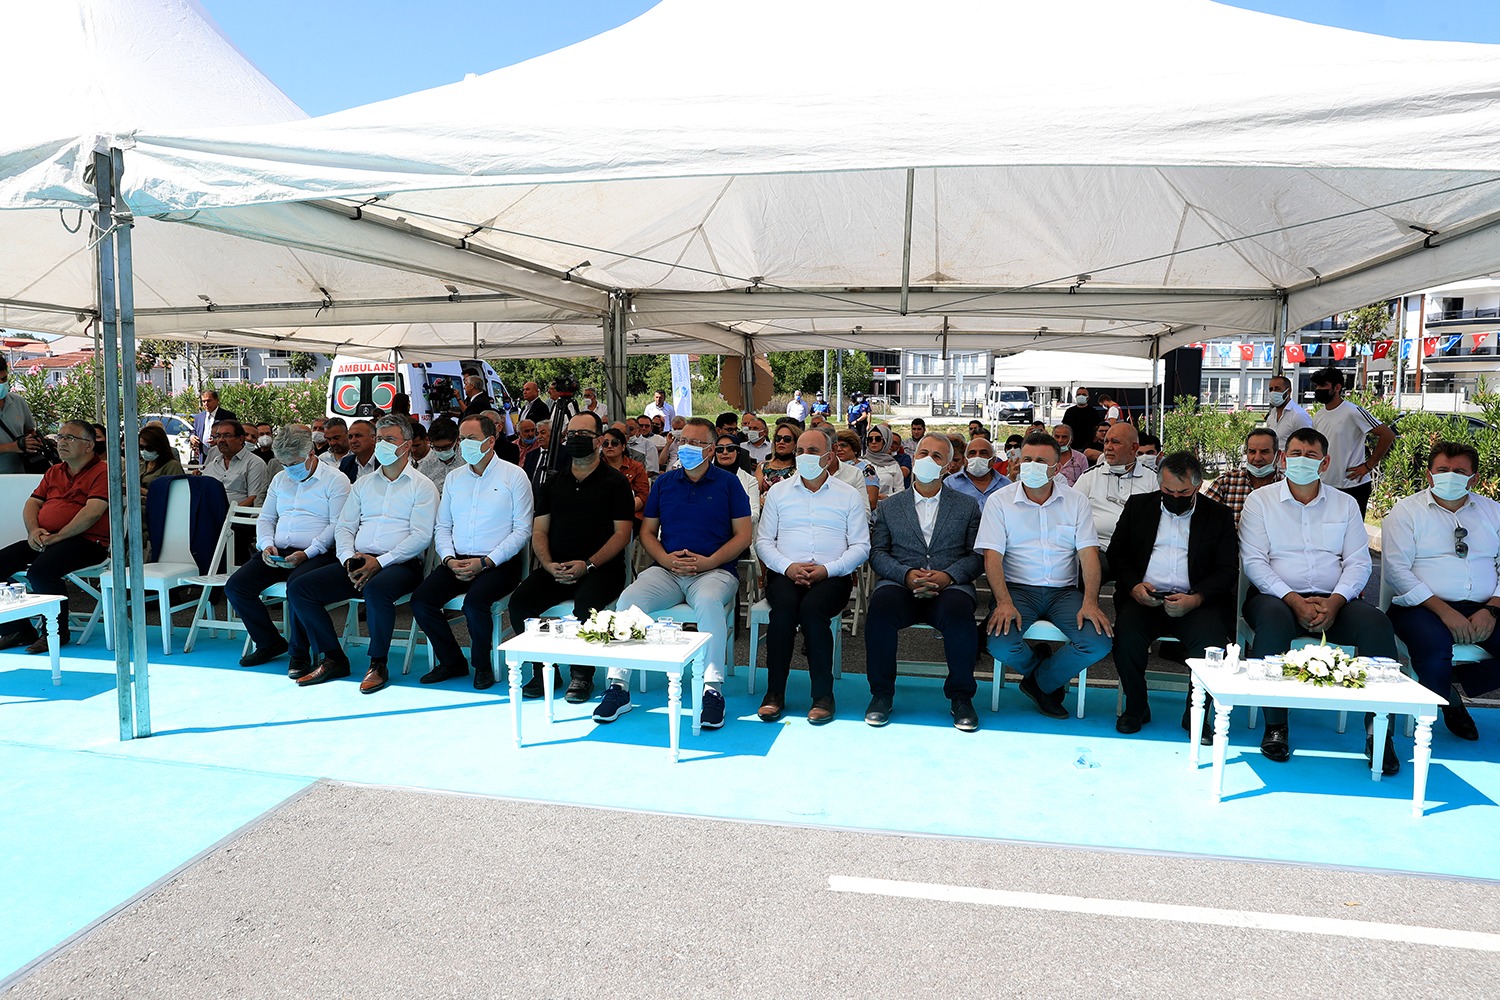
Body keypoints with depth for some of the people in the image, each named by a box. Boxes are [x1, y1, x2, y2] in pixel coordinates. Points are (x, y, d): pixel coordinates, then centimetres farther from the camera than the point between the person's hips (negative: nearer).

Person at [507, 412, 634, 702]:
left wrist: (588, 564, -16)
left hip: (602, 568, -4)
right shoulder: (552, 483, 18)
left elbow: (622, 533, -3)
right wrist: (549, 565, -7)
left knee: (586, 603, -35)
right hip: (556, 568, 4)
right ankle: (543, 670, -4)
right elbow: (539, 531, 14)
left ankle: (582, 675, -14)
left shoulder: (615, 483, 5)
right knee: (519, 601, -21)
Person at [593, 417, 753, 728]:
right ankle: (618, 687, -21)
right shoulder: (663, 482, 17)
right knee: (628, 600, -26)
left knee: (709, 602, -38)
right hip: (666, 570, 3)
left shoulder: (728, 483, 9)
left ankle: (713, 690, -31)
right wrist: (665, 559, -5)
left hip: (715, 570, -3)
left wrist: (709, 562, -11)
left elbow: (743, 535, 4)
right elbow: (647, 532, 16)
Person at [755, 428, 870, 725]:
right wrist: (787, 566, -8)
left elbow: (861, 547, 6)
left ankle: (823, 695, -23)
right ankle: (775, 693, -21)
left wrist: (827, 569, -11)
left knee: (811, 609, -34)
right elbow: (763, 541, 12)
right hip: (785, 573, 1)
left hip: (832, 576, -1)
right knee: (784, 608, -32)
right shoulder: (778, 492, 17)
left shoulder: (849, 495, 13)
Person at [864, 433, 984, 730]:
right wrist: (907, 574, -11)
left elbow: (978, 555, 8)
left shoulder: (967, 505, 18)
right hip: (900, 584, 1)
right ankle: (881, 694, -16)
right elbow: (877, 552, 8)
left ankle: (961, 697, -14)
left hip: (950, 586, 0)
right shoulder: (889, 506, 19)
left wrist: (948, 575, -11)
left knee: (958, 613, -36)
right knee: (880, 607, -34)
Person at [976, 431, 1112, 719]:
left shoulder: (1077, 501, 7)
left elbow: (1089, 553, 0)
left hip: (1064, 590, 2)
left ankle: (1040, 682, 7)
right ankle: (1050, 679, 9)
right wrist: (1004, 603, -21)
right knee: (1000, 646, -28)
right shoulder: (999, 501, 2)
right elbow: (992, 555, -7)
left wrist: (1090, 602, -16)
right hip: (1017, 588, -1)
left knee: (1099, 643, -23)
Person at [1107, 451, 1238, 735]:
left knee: (1211, 640, -29)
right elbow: (1116, 553, 13)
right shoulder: (1139, 505, 15)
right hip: (1143, 597, 1)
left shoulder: (1219, 516, 11)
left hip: (1197, 602, 0)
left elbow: (1228, 571, 4)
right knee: (1127, 633, -29)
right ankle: (1135, 708, -5)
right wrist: (1133, 586, -7)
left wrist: (1195, 599, -14)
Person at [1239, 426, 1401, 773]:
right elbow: (1253, 561, -4)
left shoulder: (1345, 504, 14)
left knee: (1376, 623, -27)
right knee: (1272, 619, -36)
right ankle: (1275, 726, -26)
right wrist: (1294, 600, -17)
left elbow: (1358, 562, 5)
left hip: (1334, 601, 3)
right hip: (1277, 596, -2)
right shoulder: (1260, 501, 5)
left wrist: (1335, 601, -14)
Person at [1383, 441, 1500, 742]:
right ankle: (1448, 700, 1)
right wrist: (1445, 612, -15)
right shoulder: (1406, 511, 3)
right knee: (1434, 650, -34)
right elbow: (1397, 570, -7)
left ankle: (1460, 680, 3)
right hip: (1423, 607, -4)